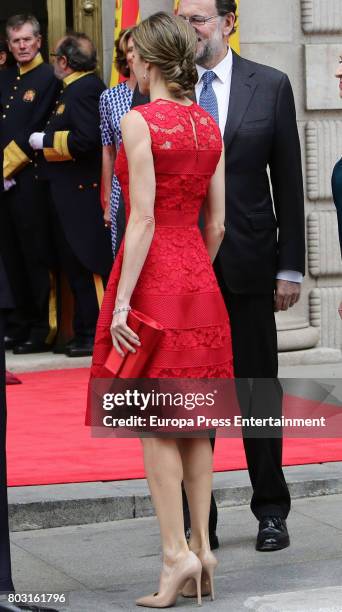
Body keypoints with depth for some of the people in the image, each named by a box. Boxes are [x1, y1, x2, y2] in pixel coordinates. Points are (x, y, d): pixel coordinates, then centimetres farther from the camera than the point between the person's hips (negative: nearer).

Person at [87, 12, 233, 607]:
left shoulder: (140, 121, -12)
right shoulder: (210, 127, 7)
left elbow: (143, 220, -17)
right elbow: (217, 224, 8)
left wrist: (121, 302, -16)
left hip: (153, 276, -6)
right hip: (199, 279, 6)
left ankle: (177, 552, -5)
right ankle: (201, 546, 12)